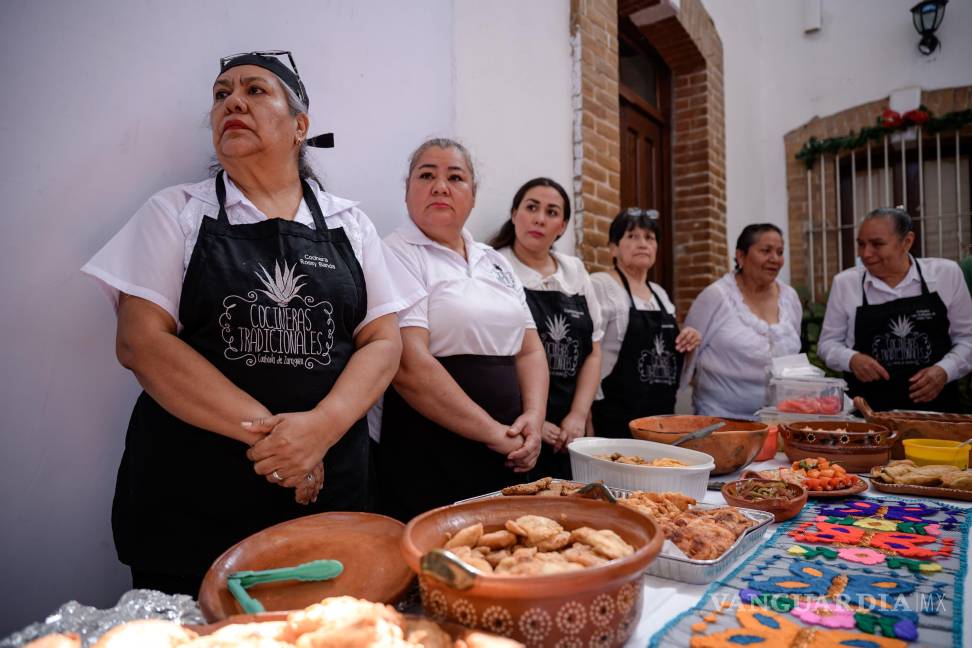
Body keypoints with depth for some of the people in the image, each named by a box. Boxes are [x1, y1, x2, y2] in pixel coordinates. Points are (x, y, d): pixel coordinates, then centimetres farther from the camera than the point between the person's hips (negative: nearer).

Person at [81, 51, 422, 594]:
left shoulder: (350, 223, 5)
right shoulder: (176, 213, 2)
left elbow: (383, 342, 0)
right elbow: (141, 341, -8)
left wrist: (322, 426, -18)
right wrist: (266, 429, -17)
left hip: (328, 485, 2)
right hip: (190, 496, -1)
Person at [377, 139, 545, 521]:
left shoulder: (496, 262, 12)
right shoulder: (397, 256, -9)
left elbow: (530, 350, 11)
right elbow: (409, 366, -21)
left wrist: (533, 417, -7)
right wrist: (494, 433, -16)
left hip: (507, 456, 7)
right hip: (428, 460, -7)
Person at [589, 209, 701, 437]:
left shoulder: (659, 293, 13)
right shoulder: (599, 285, -9)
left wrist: (687, 342, 2)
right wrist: (589, 423, -20)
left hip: (663, 415, 7)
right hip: (616, 419, -7)